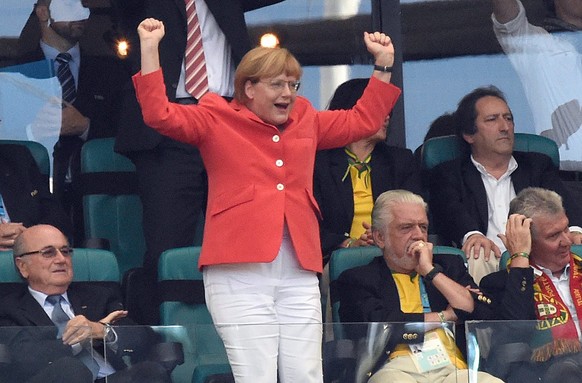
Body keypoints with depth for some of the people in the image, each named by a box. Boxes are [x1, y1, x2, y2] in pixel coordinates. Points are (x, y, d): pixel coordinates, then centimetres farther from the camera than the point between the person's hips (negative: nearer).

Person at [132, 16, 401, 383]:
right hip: (240, 273, -5)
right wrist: (150, 49, -6)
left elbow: (363, 120, 33)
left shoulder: (306, 120, 22)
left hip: (298, 273, 5)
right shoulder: (217, 119, 8)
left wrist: (383, 64, 31)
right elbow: (160, 115, -3)